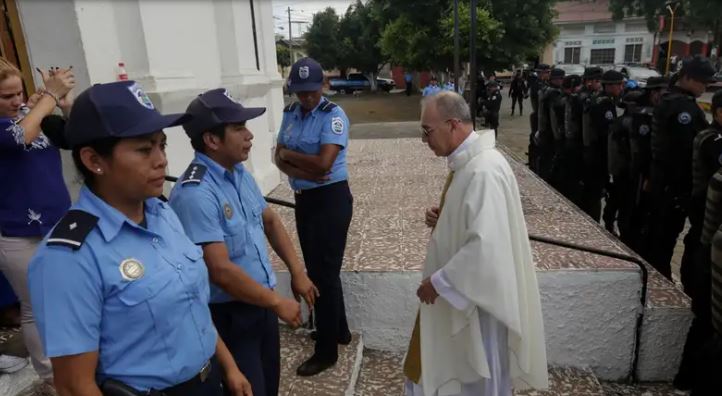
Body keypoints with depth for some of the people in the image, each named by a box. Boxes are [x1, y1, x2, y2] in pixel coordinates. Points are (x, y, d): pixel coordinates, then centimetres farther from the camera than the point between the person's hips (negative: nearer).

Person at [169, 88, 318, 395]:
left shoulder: (240, 173, 3)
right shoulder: (195, 194, -27)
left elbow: (270, 220, 14)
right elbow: (221, 271, -29)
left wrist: (297, 271, 6)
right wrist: (278, 303, -18)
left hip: (260, 304, 8)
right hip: (227, 315, -8)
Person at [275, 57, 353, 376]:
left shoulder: (333, 115, -14)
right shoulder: (289, 113, 7)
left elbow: (323, 163, -24)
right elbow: (279, 157, 4)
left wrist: (289, 154, -9)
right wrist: (300, 170, -16)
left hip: (330, 199, -8)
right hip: (303, 199, 8)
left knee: (325, 272, 0)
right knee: (315, 268, 18)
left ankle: (327, 350, 16)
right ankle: (339, 330, 38)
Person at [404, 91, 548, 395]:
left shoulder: (484, 171, -26)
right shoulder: (466, 161, 4)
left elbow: (485, 246, -31)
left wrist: (438, 281, -21)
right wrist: (441, 219, -2)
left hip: (479, 296, -9)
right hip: (461, 289, 9)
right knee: (444, 369, 23)